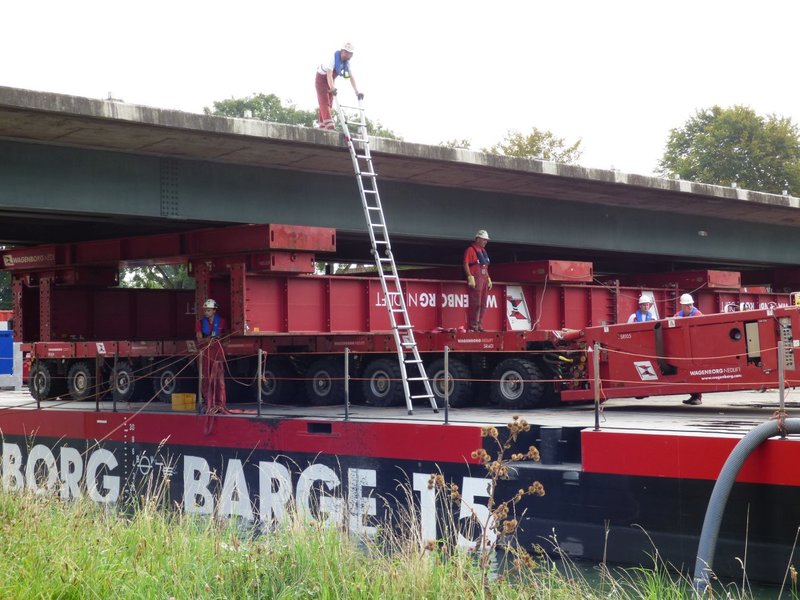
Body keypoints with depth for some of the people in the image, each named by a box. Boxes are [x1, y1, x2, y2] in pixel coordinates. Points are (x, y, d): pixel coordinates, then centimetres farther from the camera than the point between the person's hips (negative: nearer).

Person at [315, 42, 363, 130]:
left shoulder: (346, 63, -10)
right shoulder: (334, 58, -31)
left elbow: (351, 77, -11)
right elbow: (329, 74, -40)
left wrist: (357, 92, -20)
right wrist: (332, 88, -55)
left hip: (330, 80, 7)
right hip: (321, 78, -7)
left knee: (329, 103, 4)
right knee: (324, 102, -17)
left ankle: (322, 126, 8)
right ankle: (329, 125, -31)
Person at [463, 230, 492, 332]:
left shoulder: (483, 251, 20)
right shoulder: (471, 250, -6)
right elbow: (466, 264, -13)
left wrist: (488, 279, 19)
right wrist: (470, 277, -20)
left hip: (484, 279, 9)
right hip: (475, 279, -9)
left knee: (483, 304, 9)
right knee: (475, 303, -10)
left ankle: (479, 324, 15)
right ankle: (473, 325, -9)